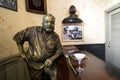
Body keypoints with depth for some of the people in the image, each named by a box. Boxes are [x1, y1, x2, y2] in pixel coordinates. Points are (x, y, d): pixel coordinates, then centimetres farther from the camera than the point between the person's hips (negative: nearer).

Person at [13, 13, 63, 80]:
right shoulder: (33, 30, -13)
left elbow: (59, 50, 1)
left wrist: (52, 59, -16)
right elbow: (18, 37, -6)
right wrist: (22, 53, -4)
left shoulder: (55, 36, -6)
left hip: (48, 62, 1)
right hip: (34, 64, -1)